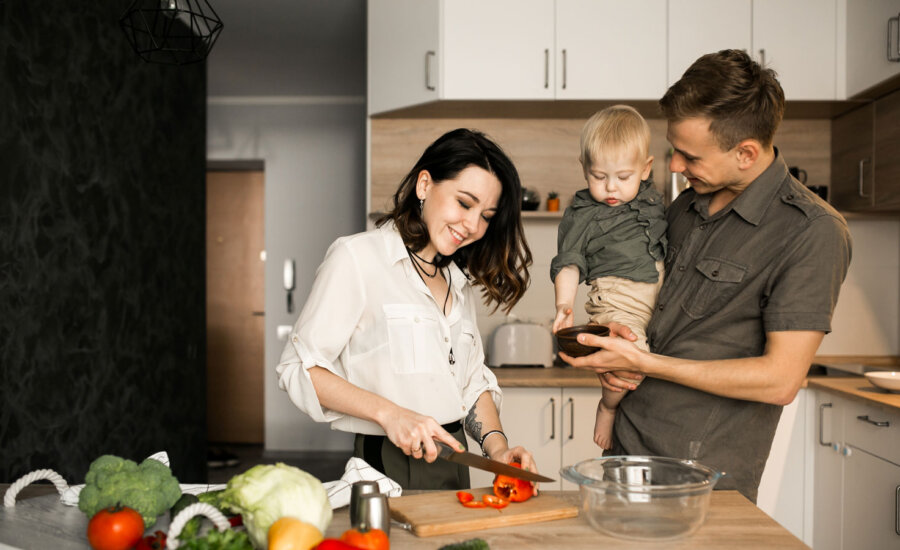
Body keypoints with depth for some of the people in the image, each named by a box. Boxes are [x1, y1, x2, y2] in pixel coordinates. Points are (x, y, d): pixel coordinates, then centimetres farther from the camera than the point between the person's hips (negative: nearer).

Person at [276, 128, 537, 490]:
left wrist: (496, 445, 0)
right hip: (387, 469, -5)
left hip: (453, 466, 6)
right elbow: (299, 368, -8)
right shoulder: (357, 258, -5)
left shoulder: (459, 280, 16)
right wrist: (388, 413, -18)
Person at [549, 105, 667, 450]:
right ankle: (607, 408, 4)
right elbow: (568, 264, -4)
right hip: (617, 298, -7)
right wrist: (564, 303, -19)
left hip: (662, 291, 7)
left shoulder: (652, 199, 18)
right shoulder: (581, 215, 2)